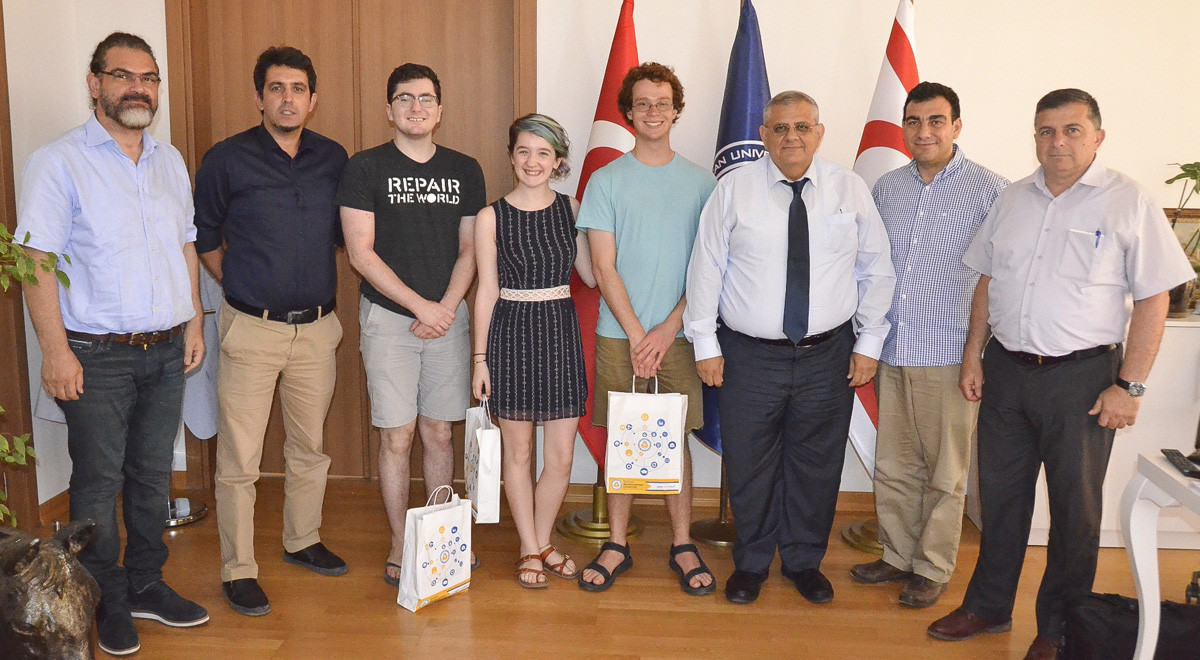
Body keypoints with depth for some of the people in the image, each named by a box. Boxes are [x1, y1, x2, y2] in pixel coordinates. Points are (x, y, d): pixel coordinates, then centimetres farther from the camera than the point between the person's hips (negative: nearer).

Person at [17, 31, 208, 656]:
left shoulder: (170, 161, 11)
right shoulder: (59, 162, -7)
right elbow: (36, 260, -10)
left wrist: (193, 322, 12)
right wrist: (55, 349, -15)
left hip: (167, 350, 5)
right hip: (97, 356, -5)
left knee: (153, 475, 14)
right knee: (98, 482, 5)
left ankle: (146, 585, 29)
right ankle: (108, 603, 20)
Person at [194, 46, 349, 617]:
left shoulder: (334, 159, 5)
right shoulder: (227, 160, -5)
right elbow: (204, 239, 6)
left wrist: (315, 285, 9)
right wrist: (242, 289, 4)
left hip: (317, 327, 4)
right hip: (251, 329, -3)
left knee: (309, 447, 16)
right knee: (239, 459, 0)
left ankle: (302, 540, 34)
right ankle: (238, 570, 14)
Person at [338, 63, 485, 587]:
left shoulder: (465, 170, 8)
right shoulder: (365, 168, -2)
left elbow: (469, 251, 9)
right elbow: (361, 253, -7)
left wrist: (447, 307, -7)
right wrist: (421, 306, -12)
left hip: (447, 317, 3)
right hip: (389, 318, -3)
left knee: (439, 432, 9)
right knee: (397, 437, 1)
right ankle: (400, 544, 16)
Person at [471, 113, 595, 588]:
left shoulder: (571, 210, 5)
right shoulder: (491, 217, -2)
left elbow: (592, 275, 7)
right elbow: (487, 290, 0)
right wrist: (479, 358, -1)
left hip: (560, 332, 2)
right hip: (512, 333, -2)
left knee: (561, 456, 5)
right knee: (518, 451, 8)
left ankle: (542, 542, 27)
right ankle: (530, 550, 25)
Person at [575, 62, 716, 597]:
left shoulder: (700, 182, 6)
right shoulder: (606, 181, 4)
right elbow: (604, 268, -1)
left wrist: (668, 328, -9)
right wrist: (637, 335, -9)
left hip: (678, 332, 1)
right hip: (619, 333, 0)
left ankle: (683, 545, 17)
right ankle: (617, 544, 18)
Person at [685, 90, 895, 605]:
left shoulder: (850, 190, 3)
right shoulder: (733, 188, -1)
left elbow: (876, 270, 7)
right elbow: (706, 268, 0)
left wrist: (869, 344, 3)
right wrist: (706, 344, -3)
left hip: (828, 355, 1)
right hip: (748, 355, -1)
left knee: (816, 464, 12)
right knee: (749, 465, 8)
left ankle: (804, 561, 33)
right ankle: (751, 563, 29)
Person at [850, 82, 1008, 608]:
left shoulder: (990, 191, -5)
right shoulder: (886, 188, 10)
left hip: (949, 356, -4)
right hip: (891, 353, 5)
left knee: (945, 472, 7)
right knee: (893, 466, 14)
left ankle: (933, 569, 23)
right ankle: (898, 555, 31)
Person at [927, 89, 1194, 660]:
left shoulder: (1129, 202, -7)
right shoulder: (1012, 200, 8)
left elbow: (1153, 299, -8)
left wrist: (1129, 385, -12)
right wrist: (973, 355, 8)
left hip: (1082, 377, -4)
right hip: (1006, 371, 4)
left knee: (1075, 506, 9)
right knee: (1000, 495, 15)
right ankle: (988, 606, 31)